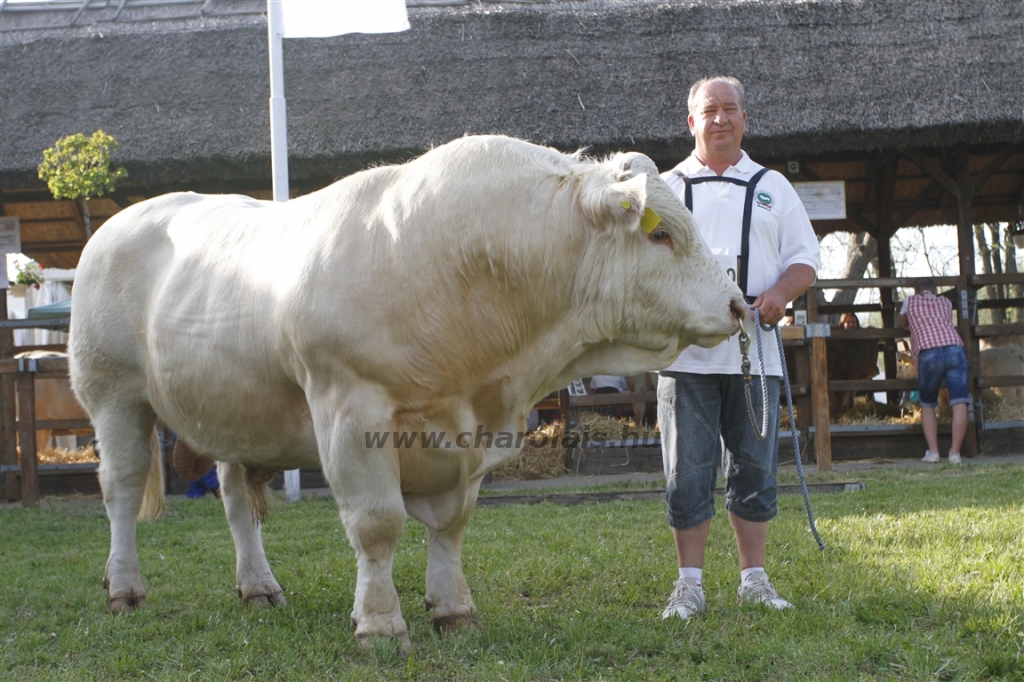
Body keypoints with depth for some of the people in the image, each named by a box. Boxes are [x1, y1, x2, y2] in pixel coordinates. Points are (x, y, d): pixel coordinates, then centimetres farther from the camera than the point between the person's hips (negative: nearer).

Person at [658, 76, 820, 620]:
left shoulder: (773, 187, 16)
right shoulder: (667, 188, 13)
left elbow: (806, 258, 13)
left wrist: (780, 293, -8)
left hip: (755, 351, 1)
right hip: (685, 352, -1)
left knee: (755, 469, 5)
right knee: (687, 472, -2)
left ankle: (753, 580, 15)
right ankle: (689, 584, 7)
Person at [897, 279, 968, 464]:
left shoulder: (911, 301, 24)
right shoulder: (945, 302, 29)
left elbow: (901, 324, 44)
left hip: (929, 353, -1)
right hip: (955, 349, 1)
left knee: (927, 405, 14)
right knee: (959, 403, -3)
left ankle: (932, 451, 3)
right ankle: (955, 452, -12)